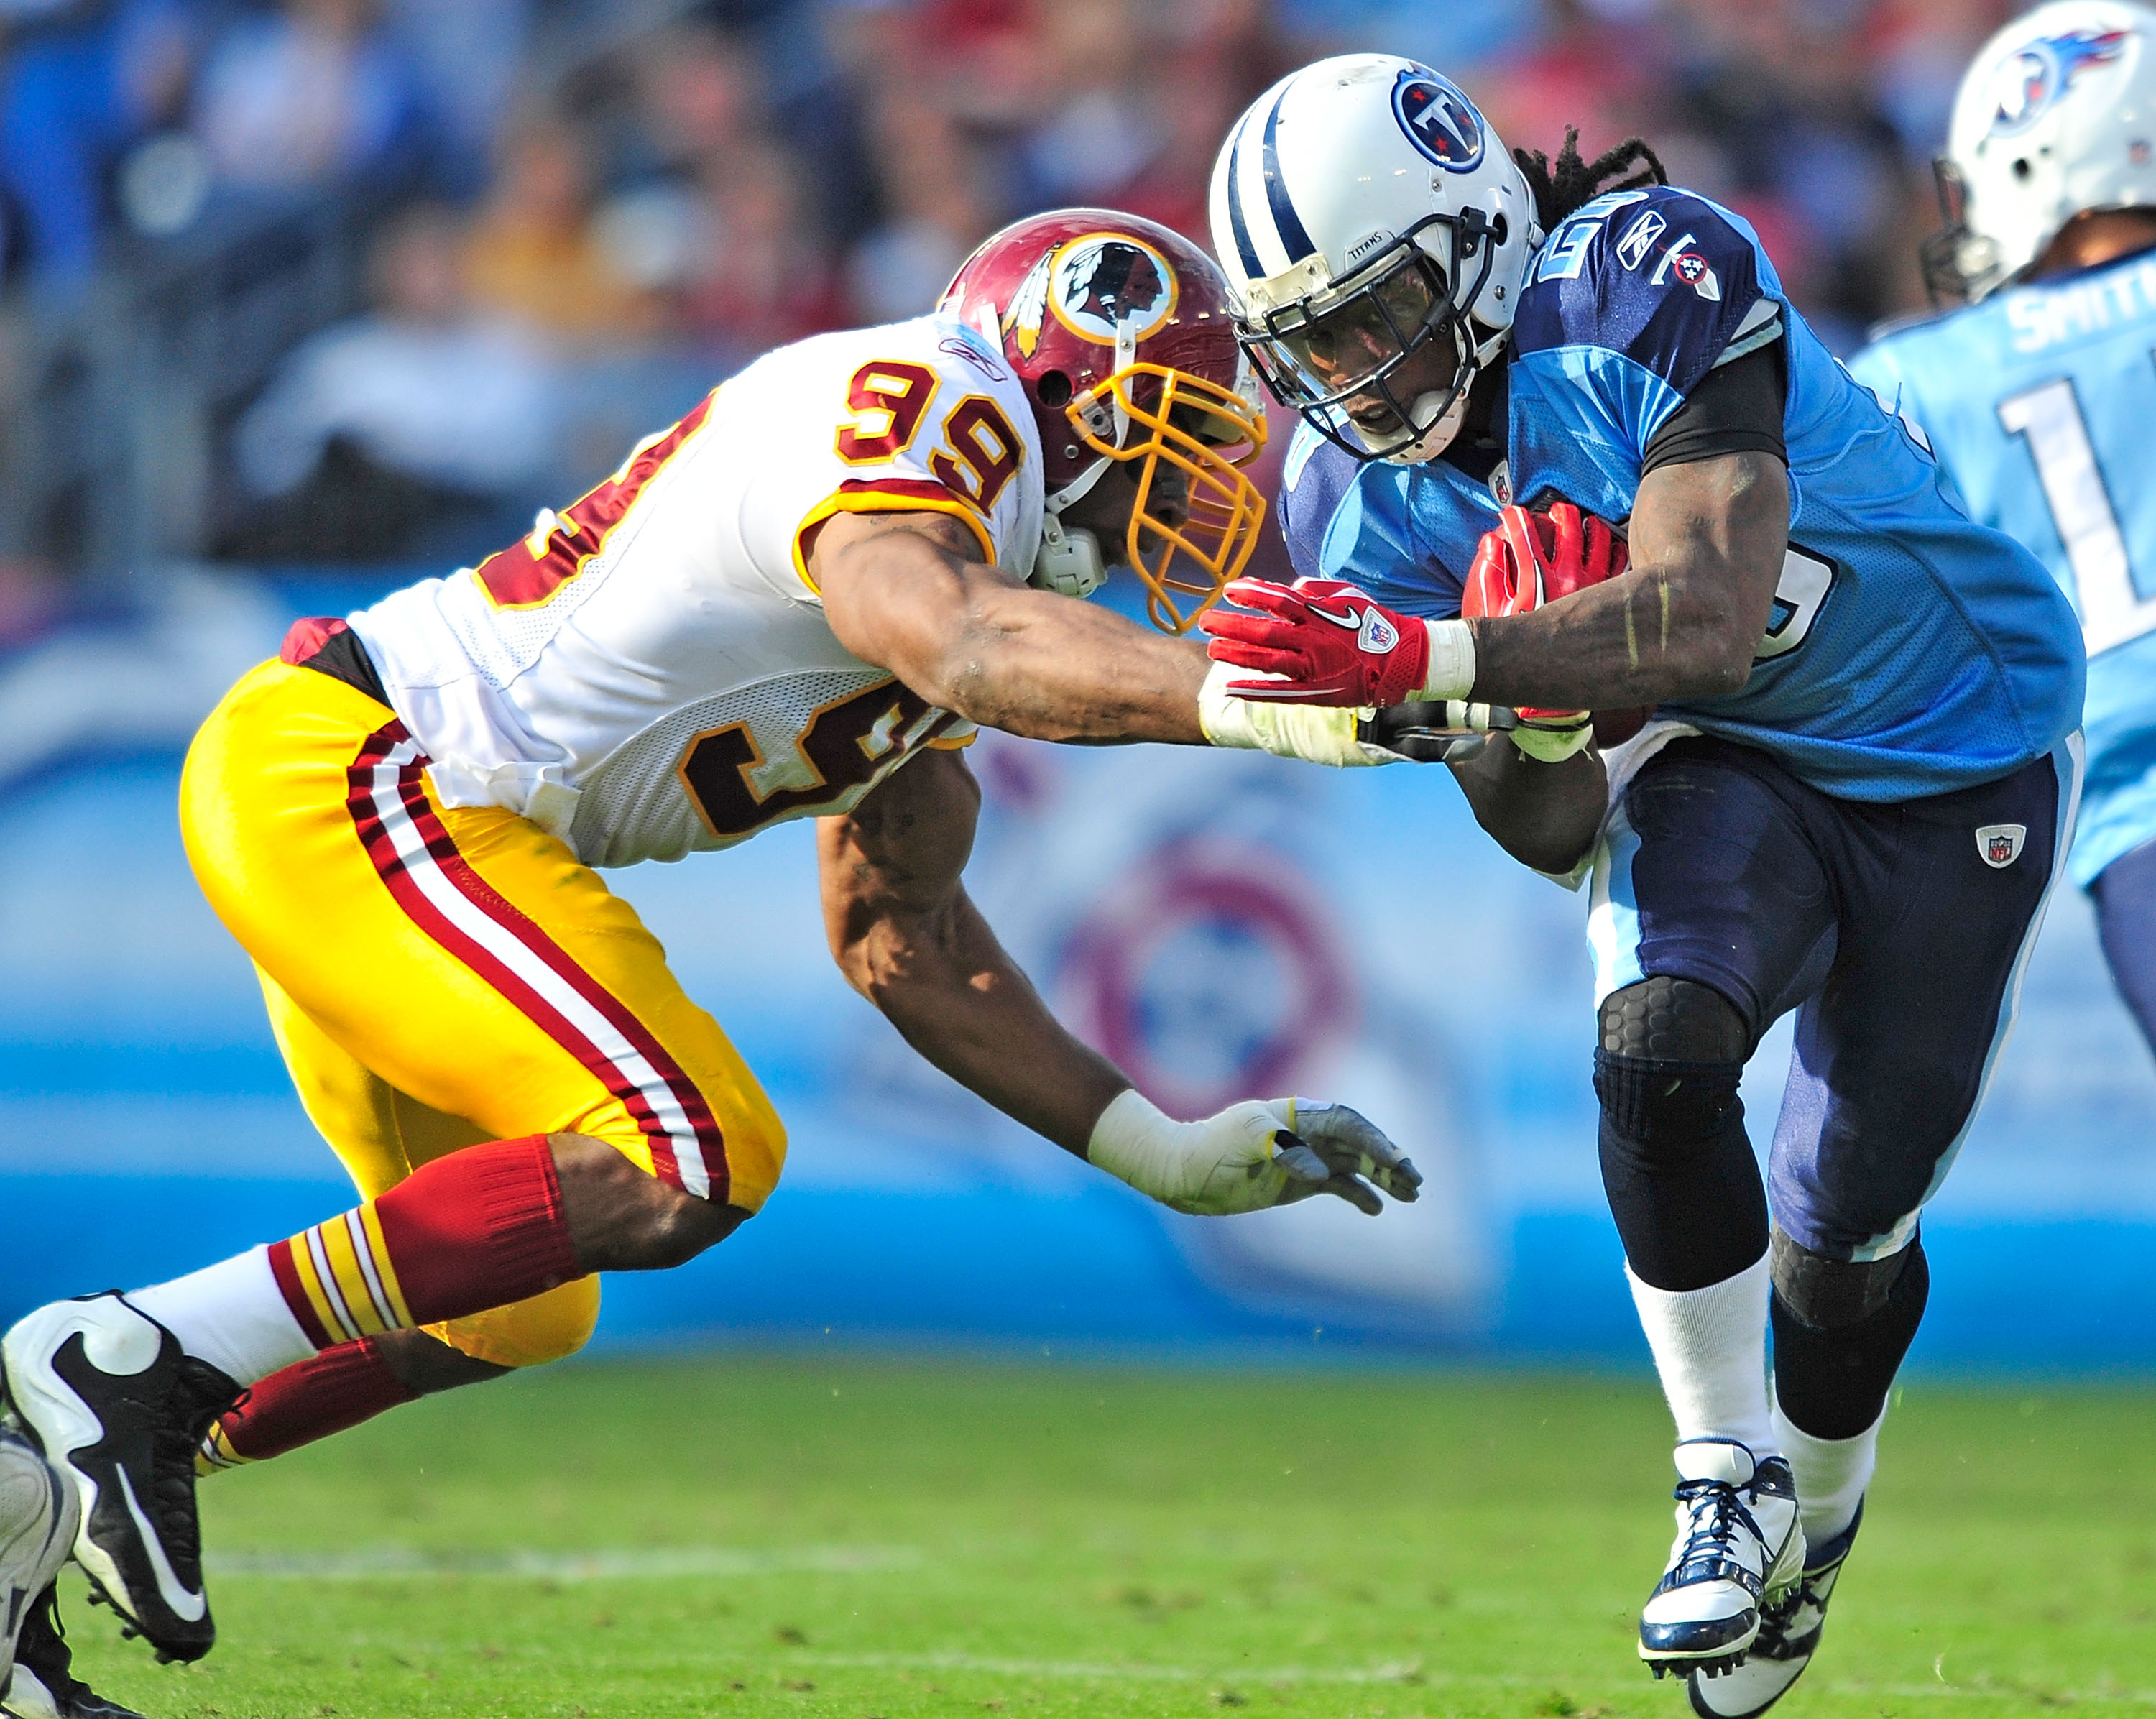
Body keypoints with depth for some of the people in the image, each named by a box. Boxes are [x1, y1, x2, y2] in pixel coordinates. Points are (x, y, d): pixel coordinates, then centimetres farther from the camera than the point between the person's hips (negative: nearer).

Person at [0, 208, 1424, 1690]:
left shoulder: (976, 534, 18)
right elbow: (948, 636, -36)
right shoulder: (921, 406, -13)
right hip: (349, 776, -11)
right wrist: (1242, 706, -46)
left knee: (507, 1315, 18)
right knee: (682, 1164, -20)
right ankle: (136, 1356, -17)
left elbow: (903, 933, 22)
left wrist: (1164, 1153, 19)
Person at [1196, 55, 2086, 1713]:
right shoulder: (1360, 500, -15)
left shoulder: (1651, 289, -32)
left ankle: (1816, 1514, 33)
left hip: (1958, 763, -3)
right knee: (1658, 1052, -27)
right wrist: (1536, 695, -35)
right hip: (1722, 771, 3)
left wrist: (1428, 660, -52)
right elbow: (1555, 835, -13)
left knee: (1848, 1229, 2)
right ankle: (1732, 1479, -11)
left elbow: (1708, 628, -44)